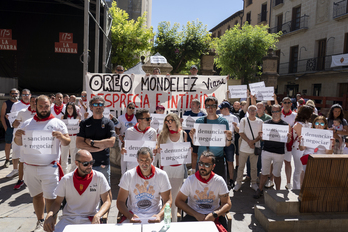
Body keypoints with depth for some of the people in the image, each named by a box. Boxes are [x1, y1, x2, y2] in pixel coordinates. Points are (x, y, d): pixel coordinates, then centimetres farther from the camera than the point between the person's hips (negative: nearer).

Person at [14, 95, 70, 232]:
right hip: (30, 167, 4)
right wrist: (17, 136, -6)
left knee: (50, 197, -3)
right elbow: (19, 143, 16)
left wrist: (61, 137, -21)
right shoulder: (27, 123, 10)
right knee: (36, 195, 15)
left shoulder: (58, 123, 1)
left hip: (49, 167, -3)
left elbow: (67, 142, 0)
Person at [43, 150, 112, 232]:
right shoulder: (66, 179, 3)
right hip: (68, 218, 2)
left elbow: (107, 201, -4)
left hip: (90, 219, -2)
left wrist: (97, 216, -21)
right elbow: (57, 202, 9)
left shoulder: (99, 177, -4)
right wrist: (50, 214, -11)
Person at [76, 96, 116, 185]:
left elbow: (111, 142, -11)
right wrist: (98, 148, -12)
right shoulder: (84, 123, 5)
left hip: (103, 164, -1)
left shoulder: (108, 123, 1)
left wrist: (91, 142, -9)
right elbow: (78, 144, -4)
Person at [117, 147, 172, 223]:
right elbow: (120, 201, 0)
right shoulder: (128, 175, 0)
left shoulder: (162, 175, 1)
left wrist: (160, 215, -15)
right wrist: (130, 216, -17)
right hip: (133, 216, 0)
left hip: (154, 217, 0)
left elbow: (168, 200, 3)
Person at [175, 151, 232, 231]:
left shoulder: (219, 181, -2)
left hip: (214, 216, 1)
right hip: (193, 215, -1)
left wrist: (214, 214, -18)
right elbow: (178, 201, -2)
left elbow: (228, 204, 1)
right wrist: (196, 214, -13)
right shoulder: (190, 180, -3)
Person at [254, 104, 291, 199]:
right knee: (264, 172, 8)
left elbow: (288, 141, 3)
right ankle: (260, 190, 21)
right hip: (266, 151, 1)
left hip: (279, 153, -1)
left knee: (277, 174, 10)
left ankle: (277, 191, 26)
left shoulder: (285, 125, 2)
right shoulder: (266, 123, 4)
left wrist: (289, 137, -20)